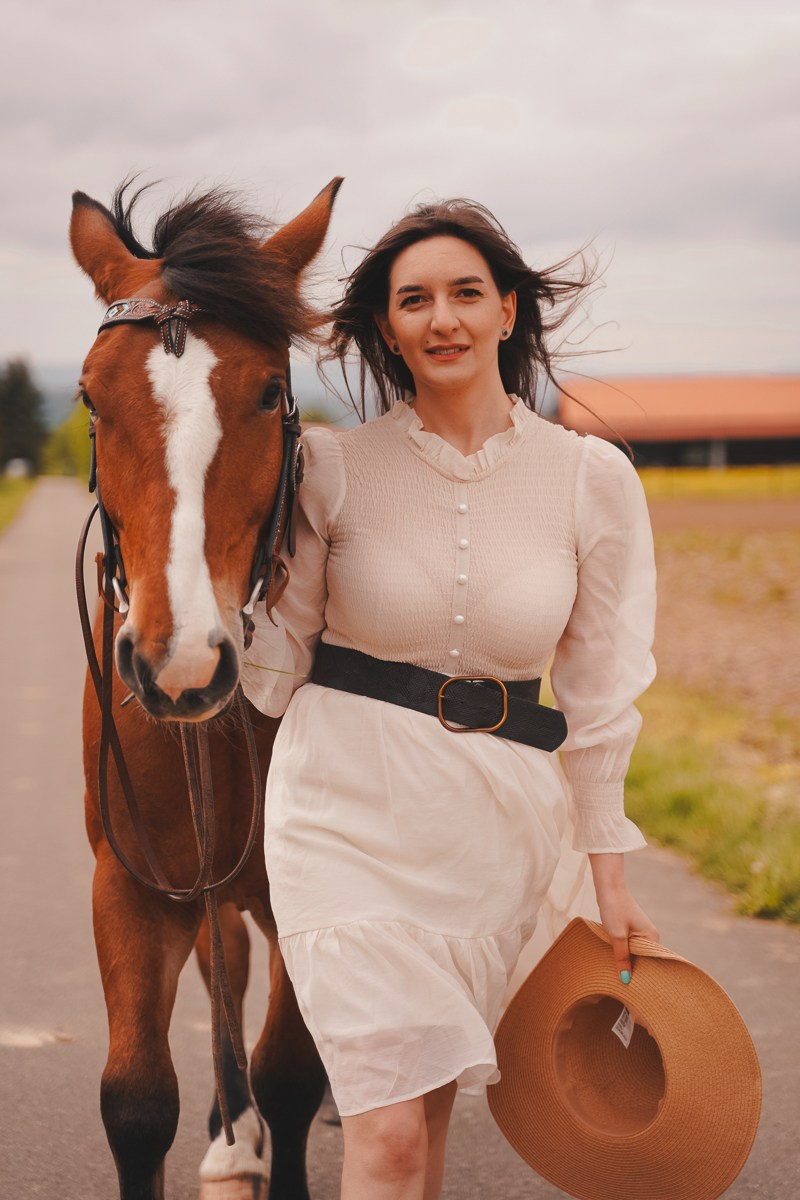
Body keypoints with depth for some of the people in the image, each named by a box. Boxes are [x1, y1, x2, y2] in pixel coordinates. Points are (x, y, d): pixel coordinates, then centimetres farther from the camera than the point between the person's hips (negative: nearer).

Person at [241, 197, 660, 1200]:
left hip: (500, 819, 2)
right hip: (350, 811, -2)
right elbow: (276, 657, 6)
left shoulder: (593, 479, 0)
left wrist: (610, 873, 8)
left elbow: (600, 690, 6)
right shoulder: (334, 468, -3)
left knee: (430, 1102, 12)